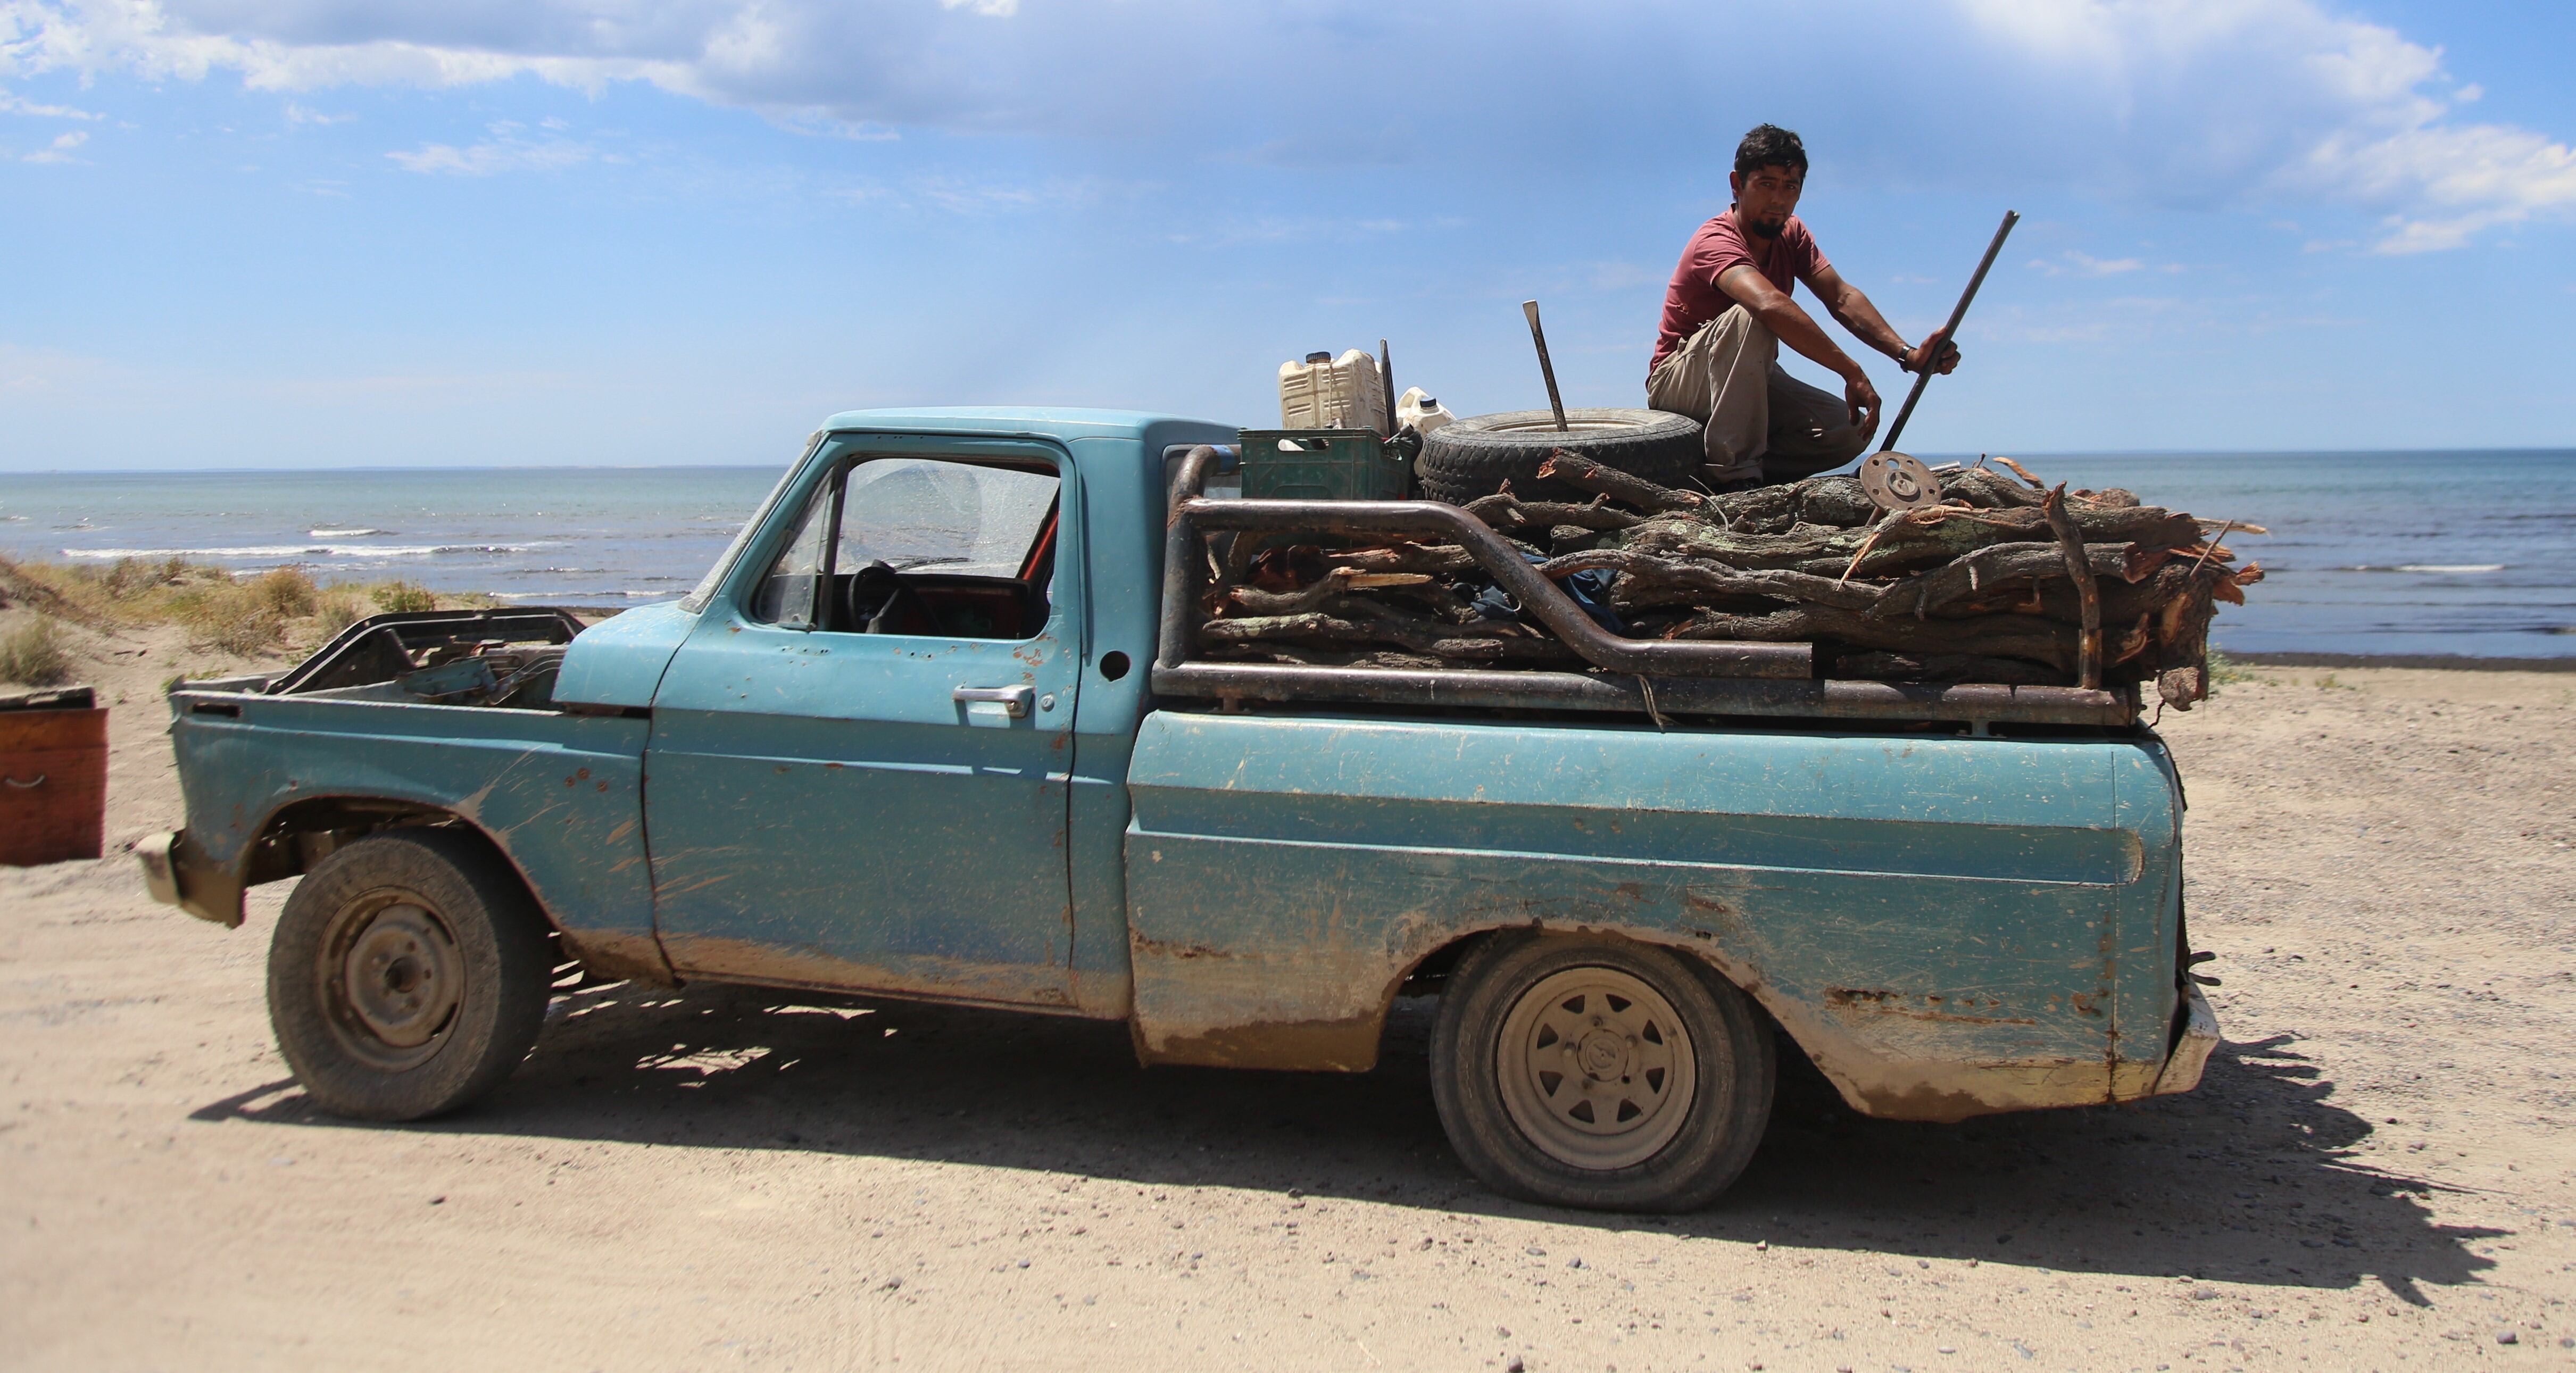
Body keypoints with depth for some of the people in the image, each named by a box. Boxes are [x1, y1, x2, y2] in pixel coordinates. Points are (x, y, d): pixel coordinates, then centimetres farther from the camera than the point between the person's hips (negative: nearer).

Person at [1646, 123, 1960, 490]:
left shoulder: (1791, 235, 3)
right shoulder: (1716, 242, -24)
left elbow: (1841, 297, -10)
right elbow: (1771, 305, -42)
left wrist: (1907, 353, -25)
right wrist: (1852, 373, -46)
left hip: (1751, 385, 7)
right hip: (1677, 384, -7)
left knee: (1851, 430, -15)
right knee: (1750, 317, -36)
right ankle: (1734, 471, -34)